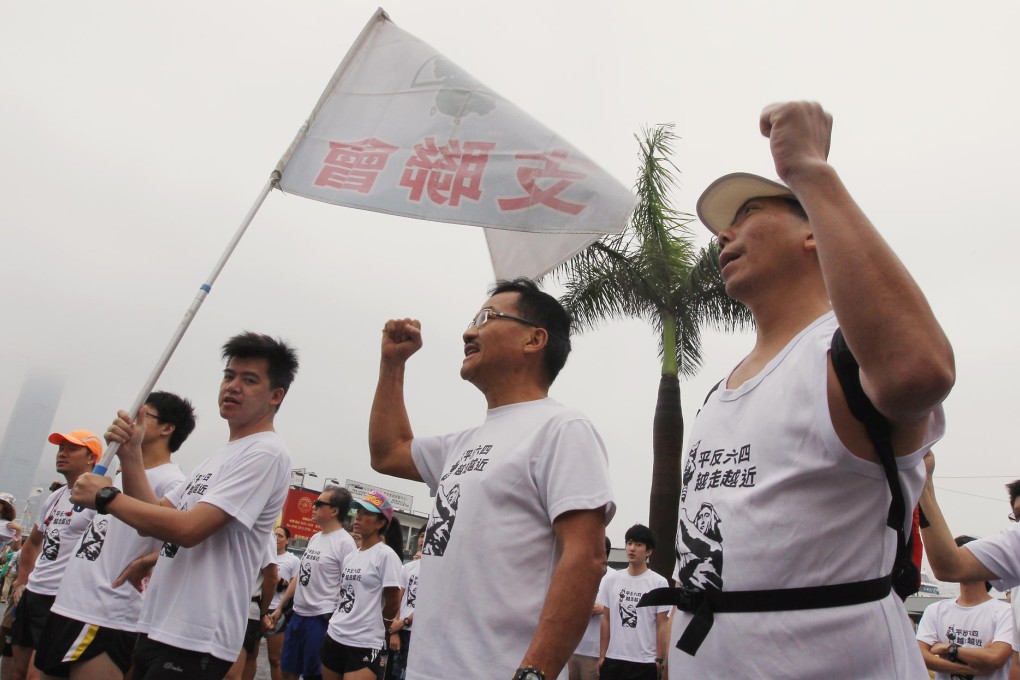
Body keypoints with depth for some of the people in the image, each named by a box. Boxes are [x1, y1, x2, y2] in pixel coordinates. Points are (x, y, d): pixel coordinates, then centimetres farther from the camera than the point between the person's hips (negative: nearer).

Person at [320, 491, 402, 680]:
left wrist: (375, 628, 6)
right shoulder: (351, 557, 11)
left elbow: (393, 604, -7)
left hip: (364, 645, -7)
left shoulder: (386, 555, -10)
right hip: (333, 636, 7)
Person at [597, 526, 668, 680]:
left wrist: (659, 660, -5)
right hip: (613, 660, 3)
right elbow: (606, 620, 9)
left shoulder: (659, 583, -2)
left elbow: (662, 625, -1)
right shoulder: (611, 580, 5)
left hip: (645, 662, -2)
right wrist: (602, 655, 5)